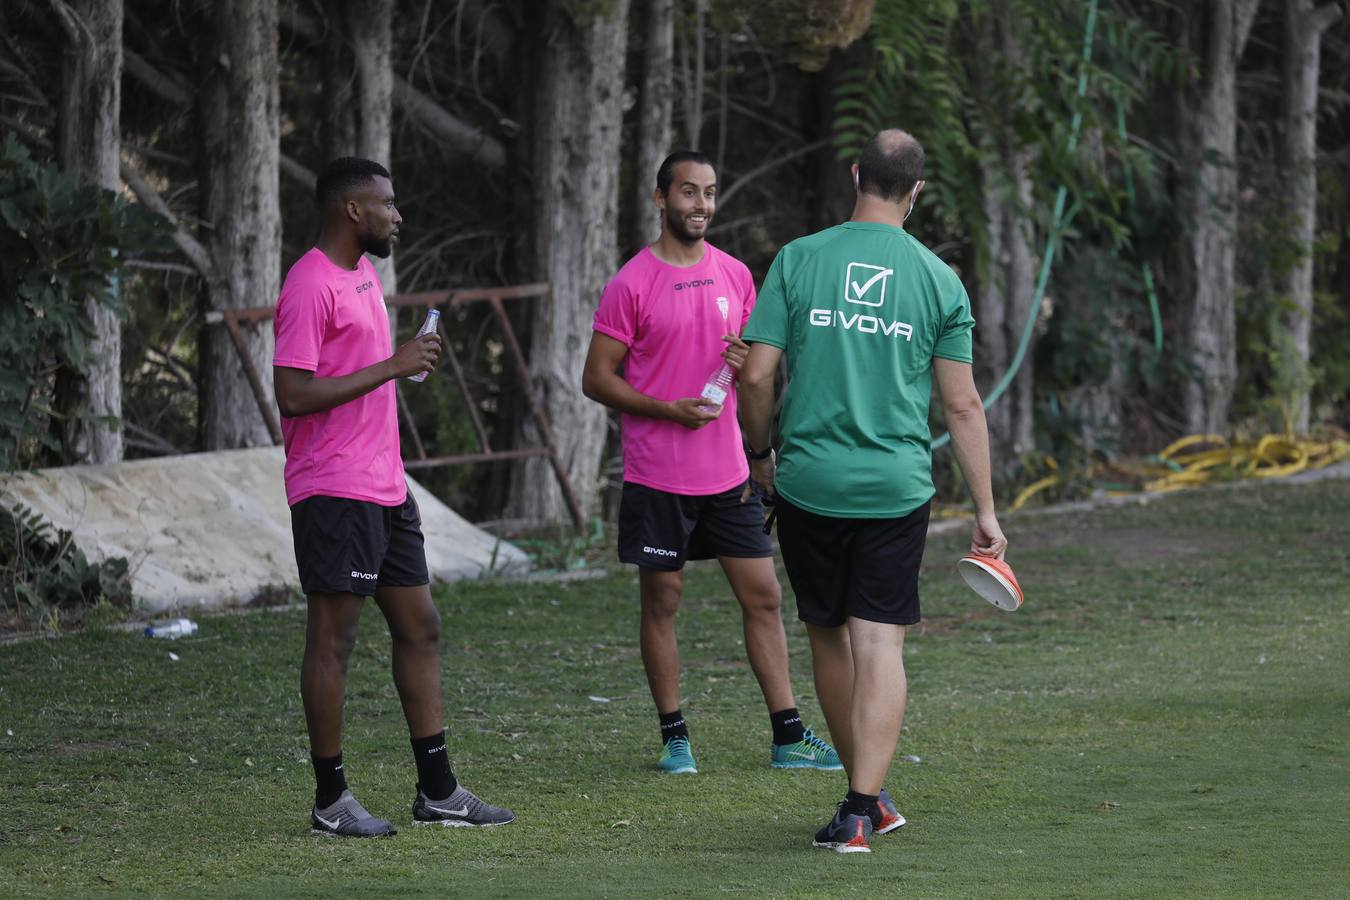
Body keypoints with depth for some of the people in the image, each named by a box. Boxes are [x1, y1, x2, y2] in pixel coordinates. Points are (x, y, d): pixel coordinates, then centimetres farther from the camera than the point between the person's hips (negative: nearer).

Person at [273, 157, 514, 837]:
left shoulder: (363, 273, 16)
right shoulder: (309, 285, -15)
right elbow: (294, 394, -22)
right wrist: (391, 367, -20)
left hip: (384, 489, 10)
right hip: (334, 493, -10)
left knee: (419, 627, 10)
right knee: (333, 638, -4)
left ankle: (438, 791, 15)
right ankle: (331, 801, 2)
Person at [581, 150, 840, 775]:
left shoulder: (735, 276, 9)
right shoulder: (632, 284, -7)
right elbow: (597, 378, -6)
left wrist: (748, 362, -6)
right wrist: (668, 409, -18)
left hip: (728, 471, 5)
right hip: (657, 476, -5)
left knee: (763, 596, 4)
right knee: (661, 601, 3)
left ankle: (788, 738, 8)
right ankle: (674, 739, 12)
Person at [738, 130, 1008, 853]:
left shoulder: (798, 261, -1)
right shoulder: (939, 280, 0)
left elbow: (756, 376, -4)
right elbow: (963, 406, 2)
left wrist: (758, 454, 14)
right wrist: (985, 513, 7)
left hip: (808, 485, 0)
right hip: (897, 487, 0)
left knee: (828, 637, 14)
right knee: (881, 643, 0)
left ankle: (868, 798, 24)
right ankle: (862, 807, -10)